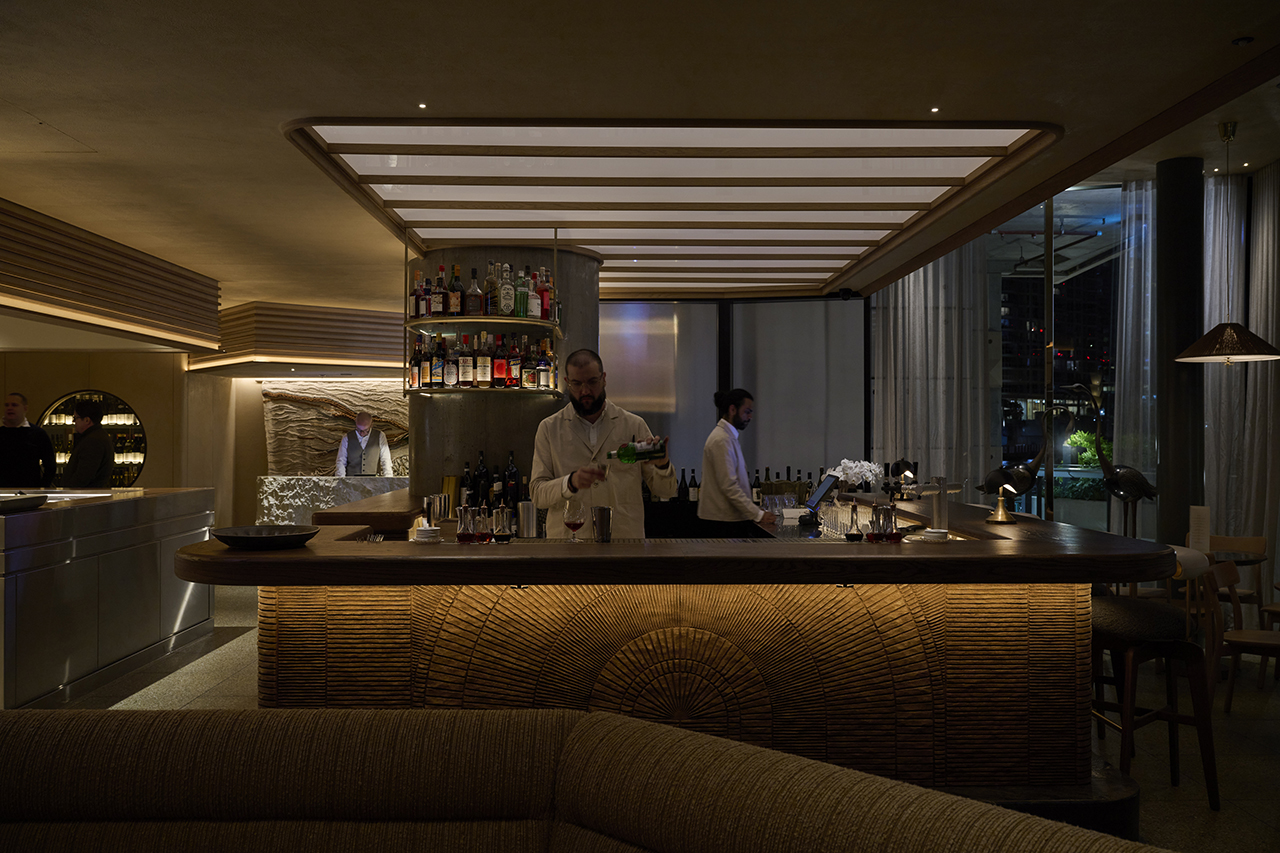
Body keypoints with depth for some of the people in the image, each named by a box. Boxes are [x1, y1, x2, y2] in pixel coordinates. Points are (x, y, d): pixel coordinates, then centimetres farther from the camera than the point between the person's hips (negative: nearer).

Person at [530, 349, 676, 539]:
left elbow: (665, 491, 11)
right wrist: (571, 482, -16)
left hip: (625, 543, 2)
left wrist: (662, 465, -11)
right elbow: (537, 494, 3)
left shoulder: (634, 425, 12)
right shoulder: (549, 429, 10)